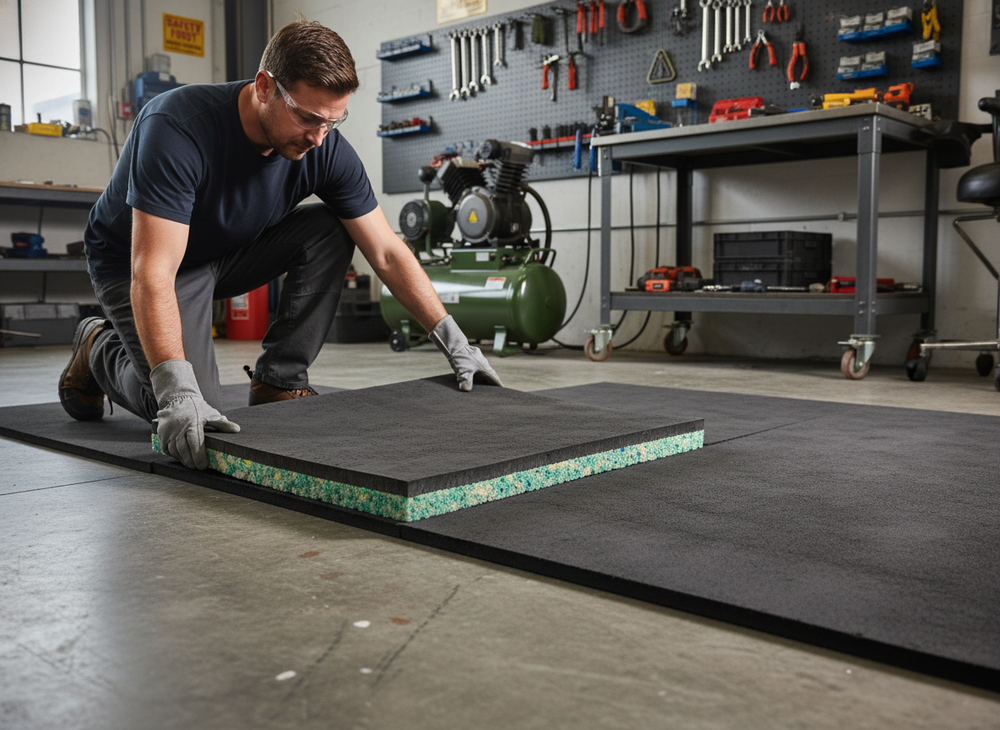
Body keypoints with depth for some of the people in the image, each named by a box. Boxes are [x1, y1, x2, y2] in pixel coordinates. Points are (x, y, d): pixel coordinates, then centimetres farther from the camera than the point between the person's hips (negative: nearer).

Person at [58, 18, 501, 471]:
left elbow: (386, 253, -14)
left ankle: (279, 383, -8)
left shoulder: (324, 147, -19)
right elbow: (153, 273, -40)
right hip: (134, 260, -5)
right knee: (190, 424, -20)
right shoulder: (178, 128, -35)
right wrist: (177, 392, -50)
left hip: (229, 251, 5)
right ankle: (99, 350, 11)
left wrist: (453, 341, -19)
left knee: (327, 233, -19)